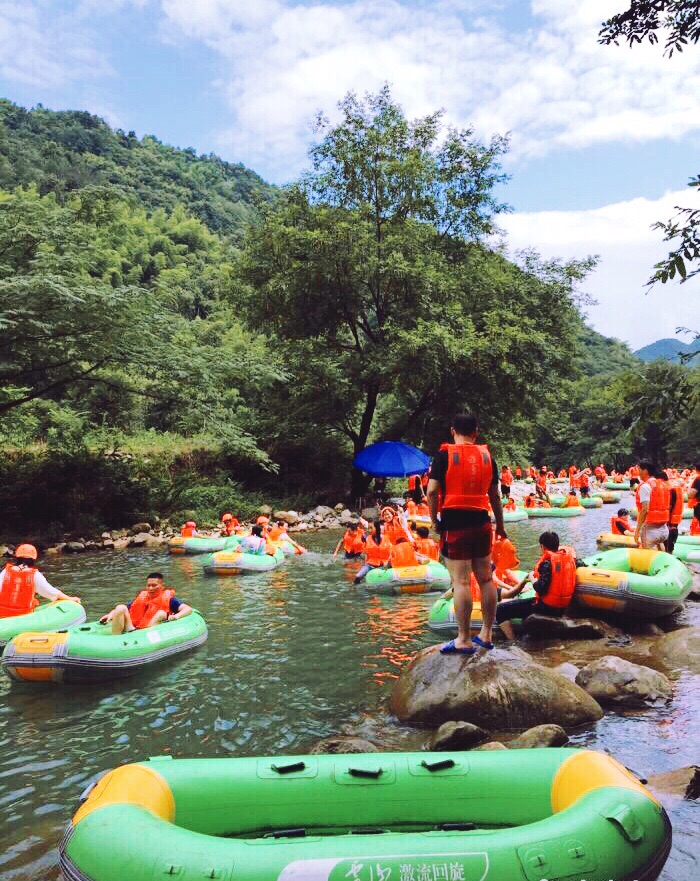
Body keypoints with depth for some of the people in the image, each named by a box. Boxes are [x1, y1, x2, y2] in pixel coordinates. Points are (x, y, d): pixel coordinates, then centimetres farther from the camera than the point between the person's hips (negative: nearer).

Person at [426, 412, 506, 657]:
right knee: (485, 579, 12)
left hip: (455, 524, -5)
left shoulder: (445, 455, -4)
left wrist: (434, 520, 0)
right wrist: (500, 525, 21)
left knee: (461, 581, -4)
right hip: (481, 523, 5)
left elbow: (432, 491, -12)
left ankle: (464, 641, 0)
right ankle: (486, 635, 21)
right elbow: (494, 494, 13)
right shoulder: (487, 456, 8)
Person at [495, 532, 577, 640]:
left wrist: (532, 578, -4)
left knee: (501, 609, -10)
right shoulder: (569, 556, 5)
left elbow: (541, 589, -23)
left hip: (548, 607, -9)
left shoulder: (547, 562, -17)